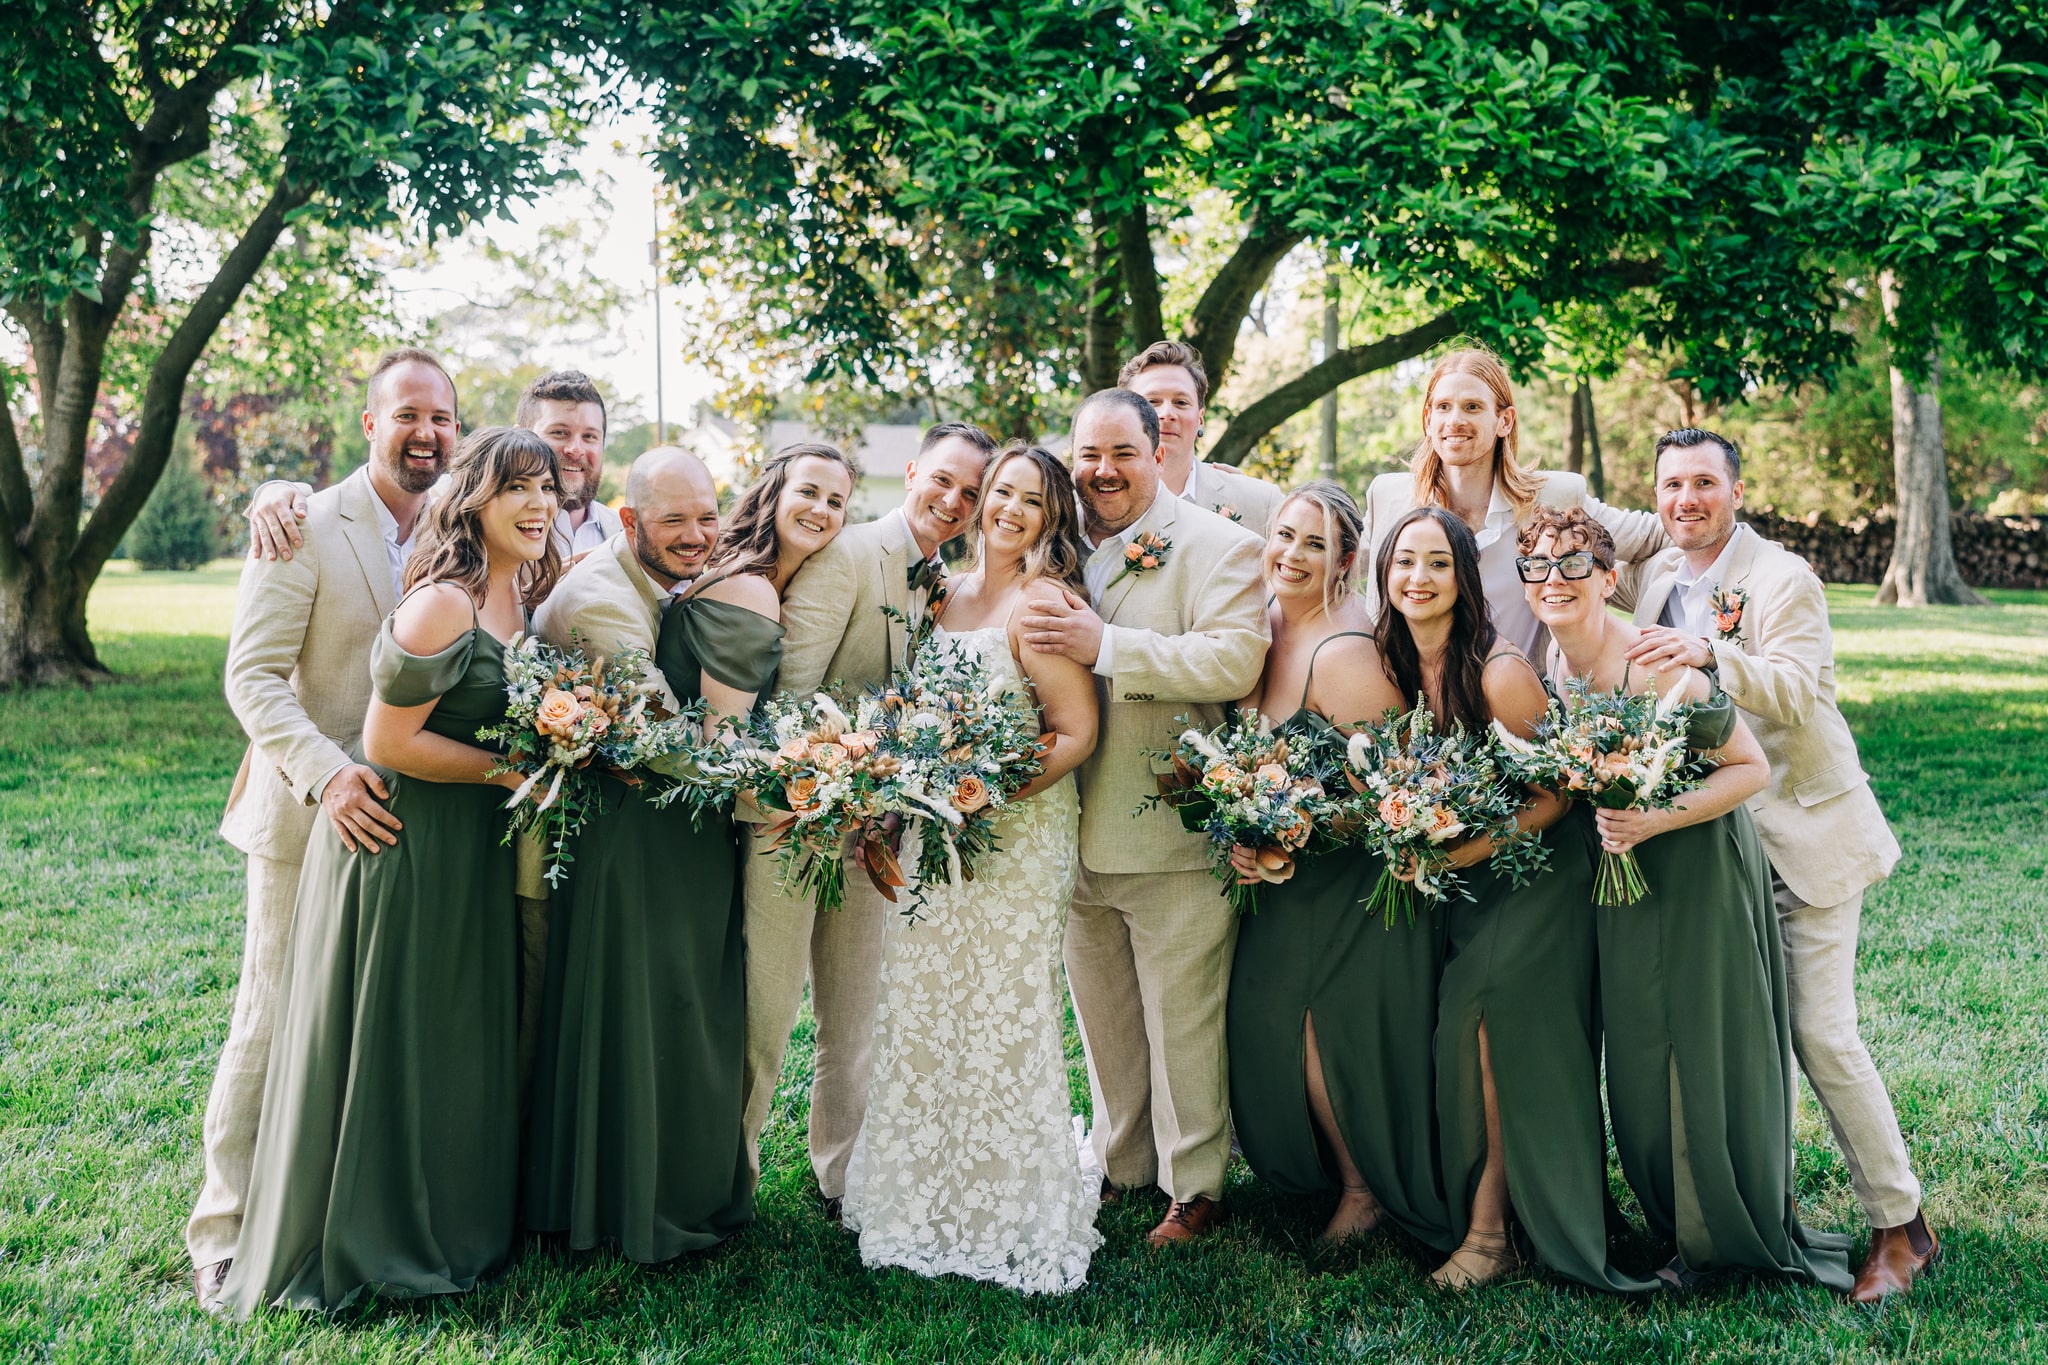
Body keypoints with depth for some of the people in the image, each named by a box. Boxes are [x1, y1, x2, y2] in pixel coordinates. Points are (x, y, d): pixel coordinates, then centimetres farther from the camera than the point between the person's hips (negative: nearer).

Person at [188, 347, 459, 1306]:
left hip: (423, 819, 5)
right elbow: (253, 676, -12)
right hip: (315, 817, -5)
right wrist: (325, 775, -25)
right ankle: (225, 1235, 15)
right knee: (274, 1027, 2)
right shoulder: (305, 529, -8)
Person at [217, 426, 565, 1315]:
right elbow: (386, 743, -21)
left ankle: (453, 1220, 35)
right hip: (404, 843, -9)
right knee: (389, 1036, 5)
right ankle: (367, 1239, 23)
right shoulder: (444, 606, -22)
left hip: (473, 849, 9)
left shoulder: (525, 595, 5)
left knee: (465, 1034, 18)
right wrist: (507, 771, -16)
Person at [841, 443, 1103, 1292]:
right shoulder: (946, 592, 11)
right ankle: (931, 1195, 31)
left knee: (1002, 1013, 1)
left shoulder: (1042, 600, -11)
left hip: (1017, 834, -7)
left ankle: (1009, 1211, 18)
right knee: (924, 1009, 13)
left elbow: (1077, 732, -16)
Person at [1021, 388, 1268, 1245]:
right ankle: (1119, 1163, 36)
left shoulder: (1217, 546, -7)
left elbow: (1234, 661, -23)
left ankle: (1196, 1187, 19)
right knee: (1101, 1015, 19)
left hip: (1173, 836, -6)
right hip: (1077, 831, 6)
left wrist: (1105, 646, -24)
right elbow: (1031, 658, 24)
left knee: (1182, 1022, 4)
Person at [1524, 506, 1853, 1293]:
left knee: (1705, 1045, 3)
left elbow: (1753, 768, -19)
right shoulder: (1549, 663, -5)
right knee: (1639, 1052, 13)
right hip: (1621, 871, 6)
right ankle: (1675, 1220, 31)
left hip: (1700, 865, -6)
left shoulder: (1655, 668, -25)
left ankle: (1728, 1235, 23)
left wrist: (1655, 821, -27)